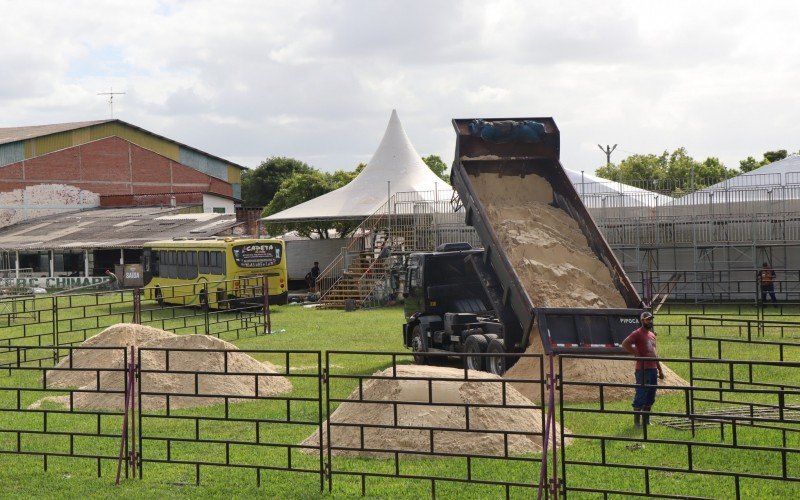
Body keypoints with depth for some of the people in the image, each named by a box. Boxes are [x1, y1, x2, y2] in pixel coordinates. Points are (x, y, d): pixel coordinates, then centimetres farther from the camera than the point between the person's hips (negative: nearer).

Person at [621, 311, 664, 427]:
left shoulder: (652, 334, 17)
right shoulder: (637, 333, -9)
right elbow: (625, 344, -24)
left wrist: (660, 370, 21)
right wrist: (637, 354, -20)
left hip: (653, 369, 8)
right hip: (642, 370, -8)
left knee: (650, 397, 11)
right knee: (641, 396, -5)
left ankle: (646, 420, 20)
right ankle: (637, 421, 2)